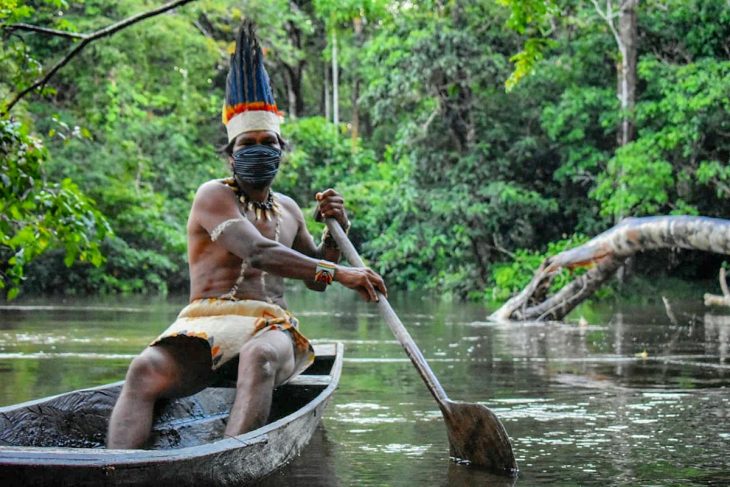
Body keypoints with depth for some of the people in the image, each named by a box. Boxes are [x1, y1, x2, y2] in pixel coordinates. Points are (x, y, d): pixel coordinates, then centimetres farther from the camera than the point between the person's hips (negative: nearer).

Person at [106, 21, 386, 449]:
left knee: (260, 356, -38)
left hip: (270, 325, 3)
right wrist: (339, 273, -21)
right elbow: (257, 253, -14)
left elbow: (315, 280, 33)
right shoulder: (214, 196, 3)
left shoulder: (287, 209, 23)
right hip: (204, 319, -2)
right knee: (147, 369, -36)